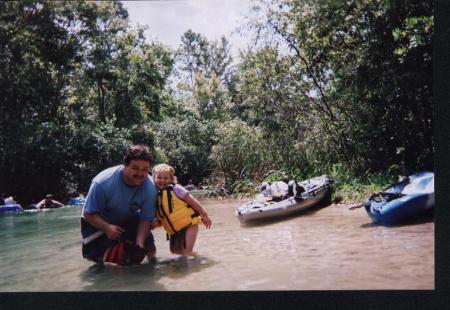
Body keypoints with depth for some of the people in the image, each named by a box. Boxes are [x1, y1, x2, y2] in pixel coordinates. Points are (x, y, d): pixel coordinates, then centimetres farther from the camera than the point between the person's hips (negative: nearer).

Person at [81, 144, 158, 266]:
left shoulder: (150, 188, -25)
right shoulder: (103, 182, -32)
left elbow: (146, 219, -19)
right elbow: (89, 214, -24)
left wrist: (139, 243, -35)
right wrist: (107, 227, -41)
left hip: (128, 220, 2)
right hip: (98, 221, -2)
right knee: (96, 253, -14)